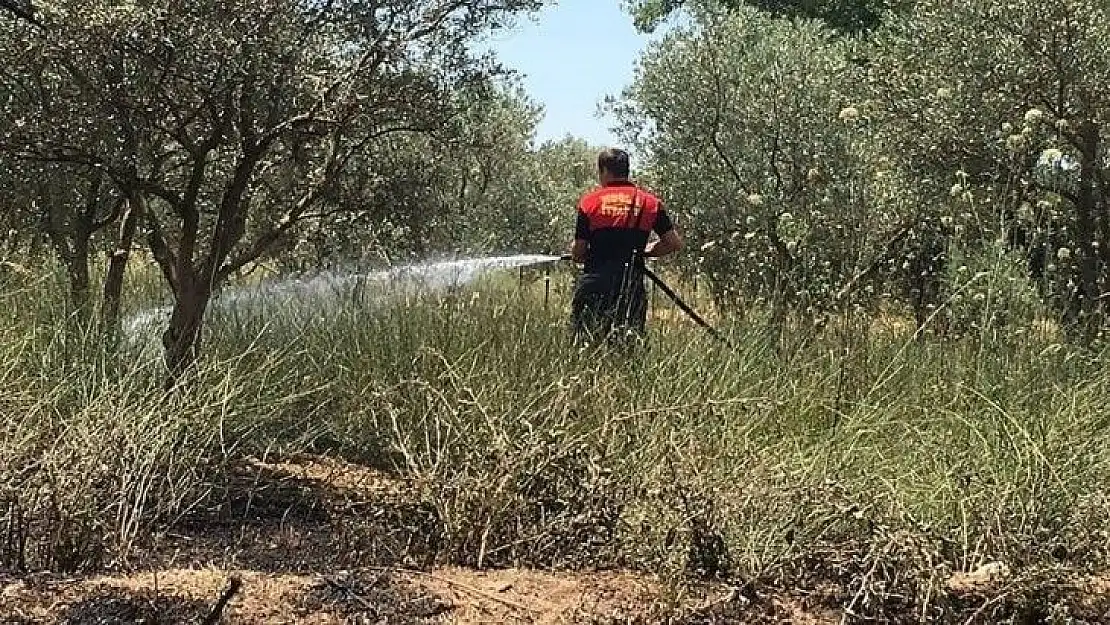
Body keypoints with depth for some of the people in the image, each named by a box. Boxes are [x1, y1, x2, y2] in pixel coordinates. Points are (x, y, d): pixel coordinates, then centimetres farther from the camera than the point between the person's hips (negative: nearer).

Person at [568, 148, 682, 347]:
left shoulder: (589, 201, -1)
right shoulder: (650, 202, 4)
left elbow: (577, 252, 0)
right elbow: (674, 243, 5)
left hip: (594, 286, -1)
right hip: (632, 289, 1)